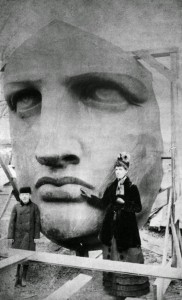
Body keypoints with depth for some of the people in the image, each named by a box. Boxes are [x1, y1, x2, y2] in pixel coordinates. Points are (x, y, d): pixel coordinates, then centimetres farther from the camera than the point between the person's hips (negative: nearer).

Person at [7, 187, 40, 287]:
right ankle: (17, 277, 17)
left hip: (29, 236, -1)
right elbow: (12, 221, -3)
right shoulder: (16, 207, -3)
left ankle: (23, 278, 16)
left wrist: (37, 236, -5)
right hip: (18, 235, 1)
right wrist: (10, 236, -6)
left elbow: (37, 222, -3)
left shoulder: (34, 207, -6)